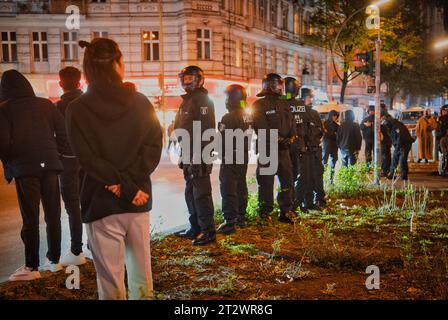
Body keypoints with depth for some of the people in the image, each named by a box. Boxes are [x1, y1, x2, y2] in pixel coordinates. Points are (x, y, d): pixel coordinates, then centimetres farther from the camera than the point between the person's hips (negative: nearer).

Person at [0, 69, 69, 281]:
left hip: (24, 168, -3)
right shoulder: (45, 104, 7)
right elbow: (62, 131, 4)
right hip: (49, 165, 3)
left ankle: (31, 267, 7)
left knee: (30, 218, 3)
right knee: (53, 215, 12)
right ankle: (54, 260, 20)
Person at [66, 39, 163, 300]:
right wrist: (131, 182, -11)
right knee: (141, 271, 15)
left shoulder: (78, 110, -5)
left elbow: (89, 159, -13)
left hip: (102, 203, -3)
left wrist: (125, 187, -10)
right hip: (139, 200, 3)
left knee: (110, 279, 5)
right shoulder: (141, 102, 1)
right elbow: (154, 145, -5)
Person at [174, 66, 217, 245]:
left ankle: (208, 231, 0)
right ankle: (196, 228, 26)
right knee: (190, 193, 16)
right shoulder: (188, 100, 20)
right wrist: (184, 155, 22)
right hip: (189, 156, 10)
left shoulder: (202, 99, -11)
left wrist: (200, 155, -25)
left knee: (201, 194, -7)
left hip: (199, 155, -10)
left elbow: (206, 129, -20)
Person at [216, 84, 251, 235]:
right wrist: (243, 152, 17)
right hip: (243, 156, 9)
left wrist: (221, 153, -5)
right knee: (241, 186, 15)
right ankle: (240, 217, 24)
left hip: (230, 158, -9)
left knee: (228, 189, -6)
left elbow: (223, 139, -18)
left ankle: (230, 222, -8)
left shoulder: (228, 118, -18)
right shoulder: (247, 117, 8)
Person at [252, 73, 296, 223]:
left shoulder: (284, 104, 18)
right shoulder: (259, 105, -3)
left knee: (287, 179, 5)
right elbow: (261, 127, -13)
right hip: (267, 148, -6)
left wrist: (290, 138, -5)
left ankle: (286, 211, 11)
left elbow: (291, 123, 13)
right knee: (266, 181, -2)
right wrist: (276, 140, -17)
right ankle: (265, 211, 6)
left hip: (284, 148, 6)